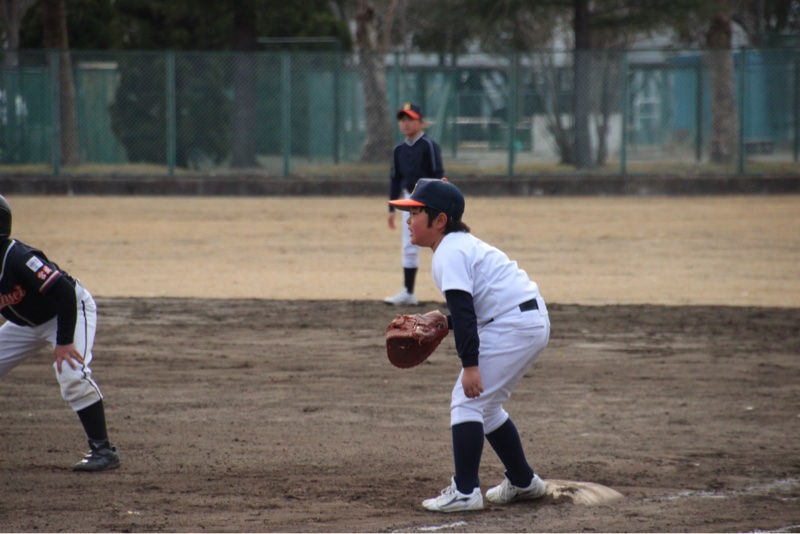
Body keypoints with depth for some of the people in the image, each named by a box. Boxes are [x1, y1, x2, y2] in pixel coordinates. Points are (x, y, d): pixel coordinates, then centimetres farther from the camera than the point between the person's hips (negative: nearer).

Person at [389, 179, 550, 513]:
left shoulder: (448, 254, -13)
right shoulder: (463, 244, 18)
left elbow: (464, 312, -21)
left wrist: (470, 364, -26)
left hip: (512, 326, -10)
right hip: (533, 322, 10)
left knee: (466, 401, -10)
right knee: (483, 403, 21)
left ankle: (465, 491, -15)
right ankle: (522, 482, 28)